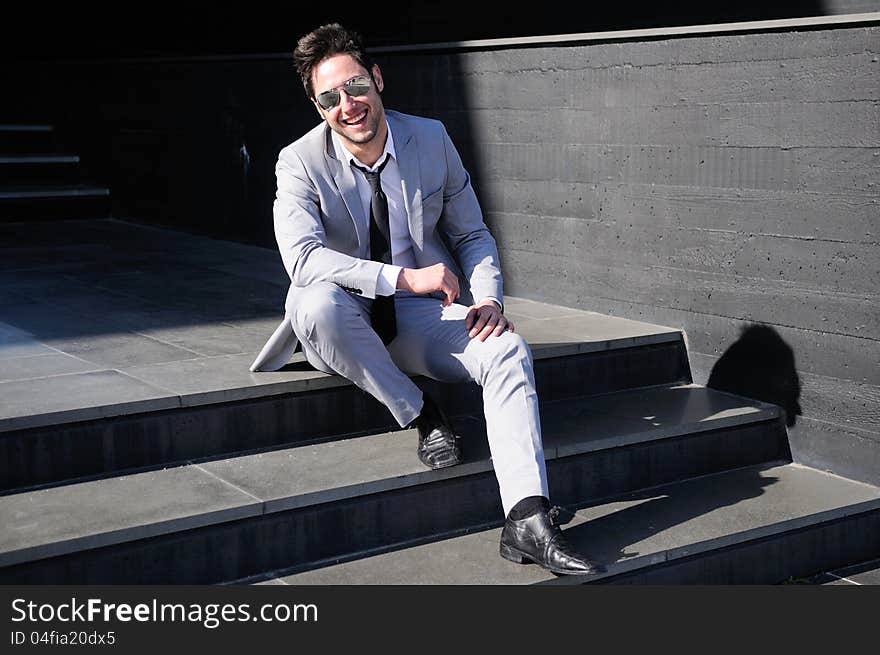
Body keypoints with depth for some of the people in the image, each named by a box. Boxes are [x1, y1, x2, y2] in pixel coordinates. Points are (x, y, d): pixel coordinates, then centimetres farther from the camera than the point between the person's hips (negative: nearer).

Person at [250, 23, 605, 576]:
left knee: (508, 350, -26)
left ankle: (528, 520, -34)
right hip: (346, 324, -2)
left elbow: (472, 234, 7)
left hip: (423, 313, 2)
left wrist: (489, 298, -13)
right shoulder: (301, 163, -11)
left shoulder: (431, 139, -1)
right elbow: (302, 256, -27)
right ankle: (420, 414, -16)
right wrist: (405, 278, -34)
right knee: (317, 303, -37)